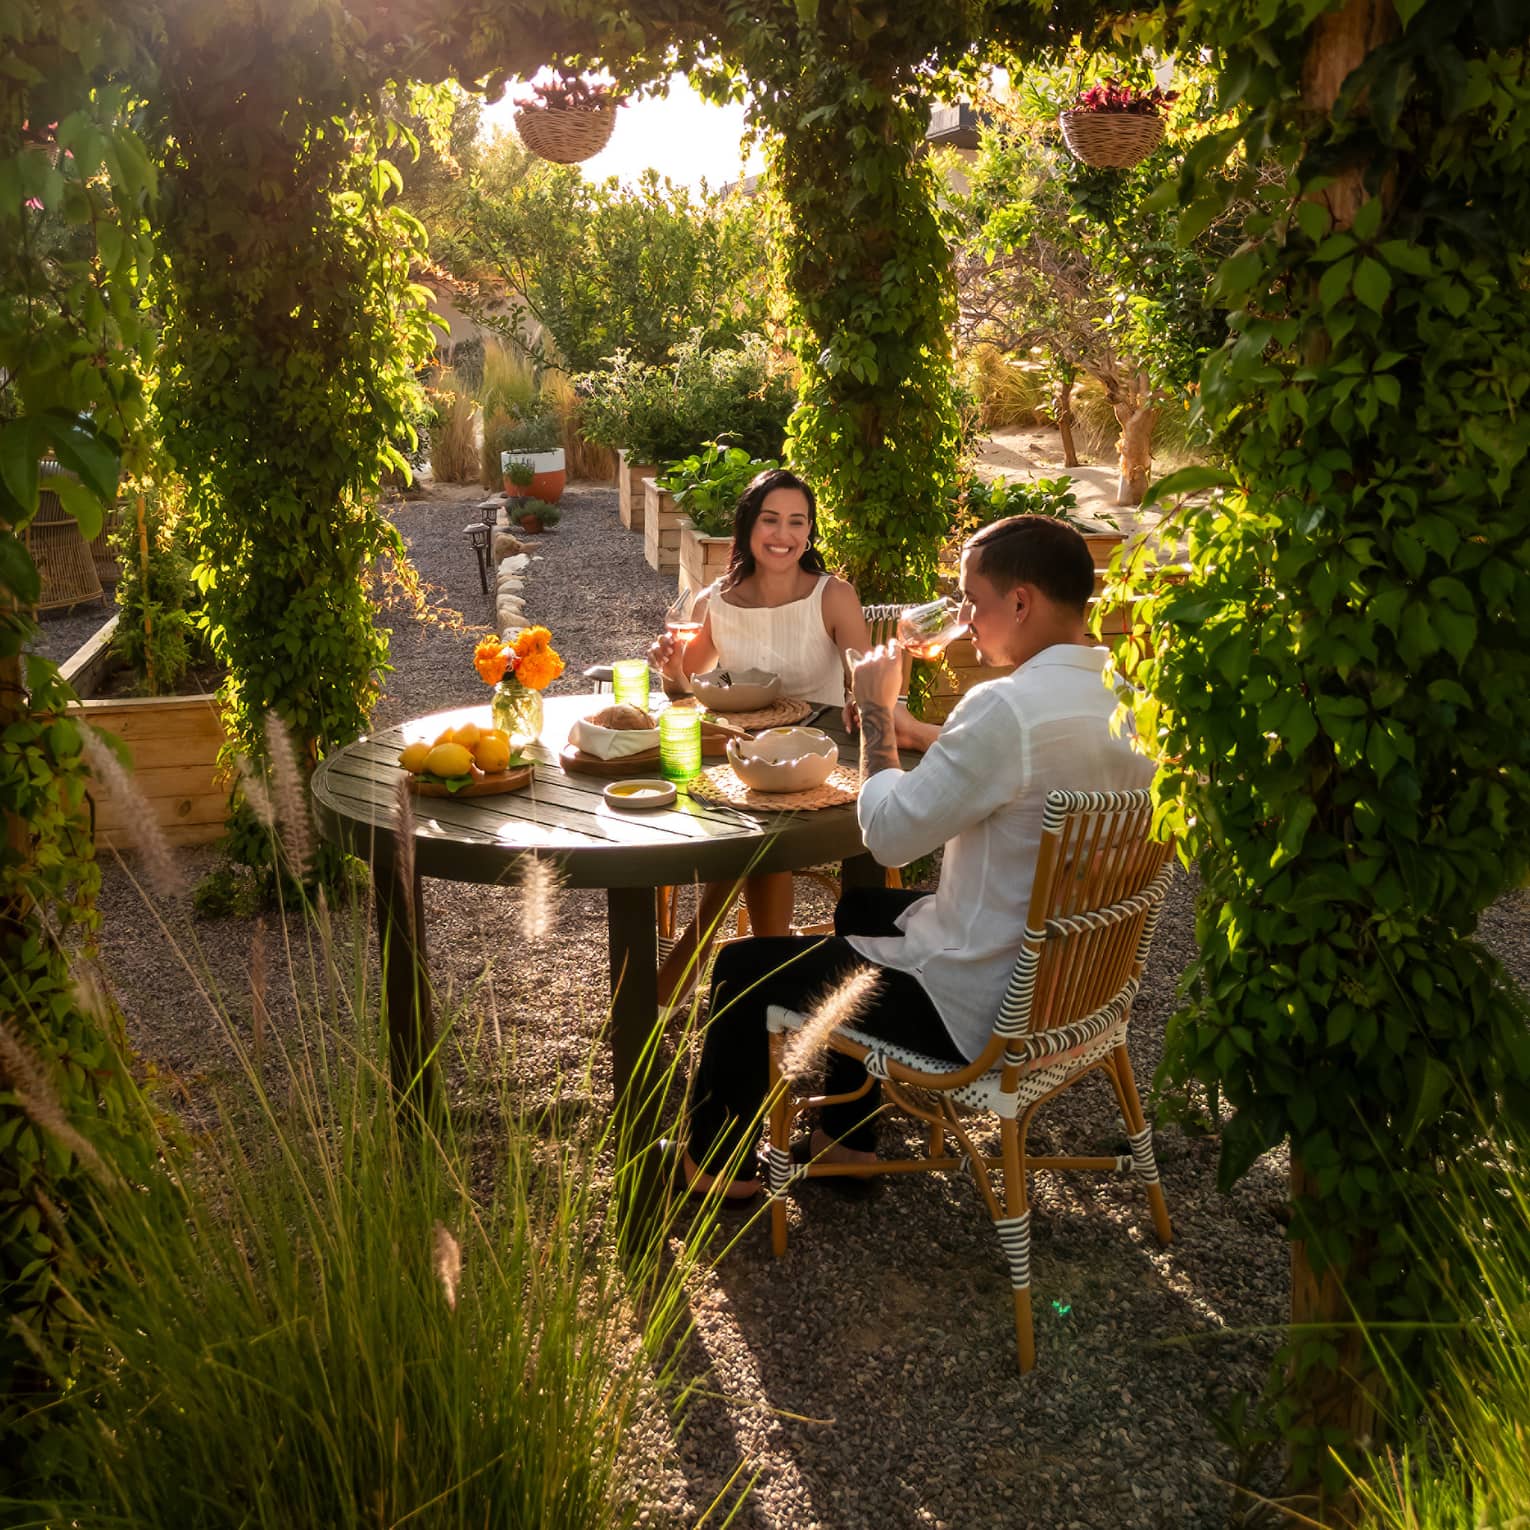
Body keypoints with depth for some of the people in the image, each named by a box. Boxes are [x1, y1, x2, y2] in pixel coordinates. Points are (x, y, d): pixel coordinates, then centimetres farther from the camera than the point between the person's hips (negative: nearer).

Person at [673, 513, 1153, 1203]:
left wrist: (876, 713, -7)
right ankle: (846, 1137, 40)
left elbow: (890, 833, -21)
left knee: (743, 968, 7)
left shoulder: (1008, 705, -29)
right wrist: (917, 732, 11)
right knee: (862, 906, 32)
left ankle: (718, 1163, 30)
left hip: (983, 1006, -9)